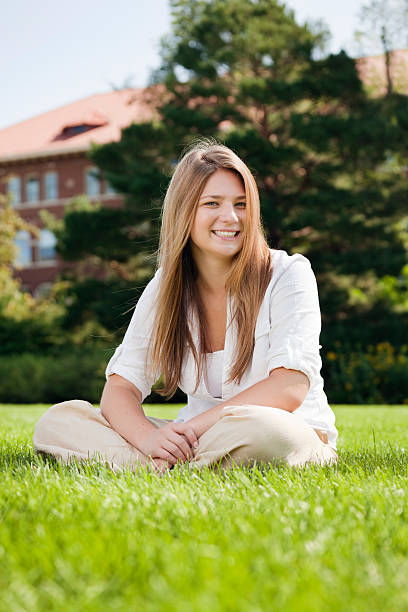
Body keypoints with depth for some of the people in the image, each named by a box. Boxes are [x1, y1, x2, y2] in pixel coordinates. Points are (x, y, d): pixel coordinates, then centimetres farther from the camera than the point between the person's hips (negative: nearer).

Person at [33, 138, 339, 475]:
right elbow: (119, 388, -3)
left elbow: (290, 388, -17)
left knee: (261, 429, -42)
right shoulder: (165, 287, 4)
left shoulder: (288, 273, -7)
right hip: (198, 437, 4)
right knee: (56, 420, -10)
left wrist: (196, 425, -27)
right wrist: (148, 437, -26)